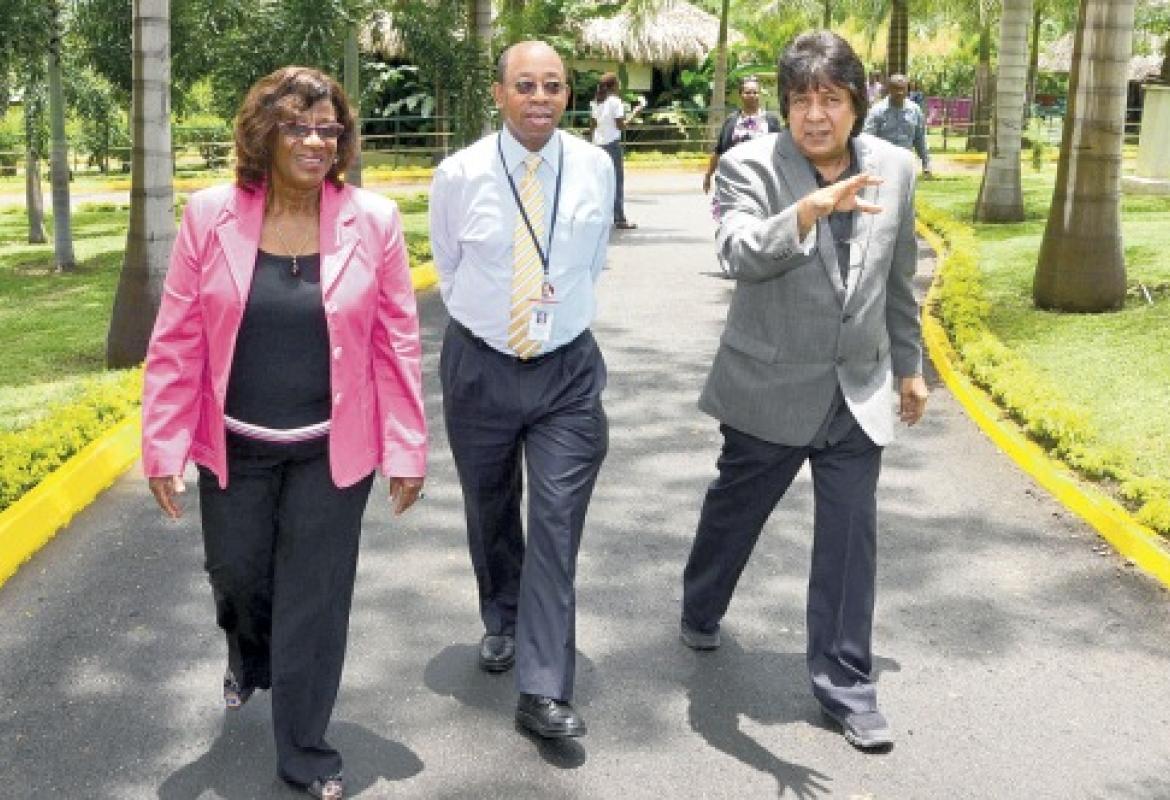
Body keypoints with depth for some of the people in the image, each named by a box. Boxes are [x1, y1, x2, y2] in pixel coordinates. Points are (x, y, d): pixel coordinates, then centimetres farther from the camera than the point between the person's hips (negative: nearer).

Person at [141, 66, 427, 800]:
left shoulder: (373, 221, -7)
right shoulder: (210, 216, -6)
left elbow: (397, 342, -4)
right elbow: (177, 340, -3)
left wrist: (406, 448, -5)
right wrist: (164, 445, -4)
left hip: (331, 449, -1)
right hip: (233, 446, 1)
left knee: (314, 600, 7)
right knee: (236, 576, 18)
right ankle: (250, 664, 53)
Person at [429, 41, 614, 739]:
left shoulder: (596, 168, -7)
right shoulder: (459, 175, -10)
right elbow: (448, 268, 6)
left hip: (568, 368, 0)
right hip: (480, 365, 1)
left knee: (558, 523, -5)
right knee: (490, 513, 17)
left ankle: (545, 692, 1)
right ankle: (502, 623, 44)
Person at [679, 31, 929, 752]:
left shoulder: (895, 167, 1)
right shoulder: (751, 166, -12)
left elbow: (898, 280, 12)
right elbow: (742, 254, -31)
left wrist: (910, 366, 18)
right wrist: (809, 210, -47)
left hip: (858, 394, 3)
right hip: (771, 389, -3)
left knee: (852, 538, 5)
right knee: (733, 513, 17)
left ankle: (847, 685, 19)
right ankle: (700, 613, 45)